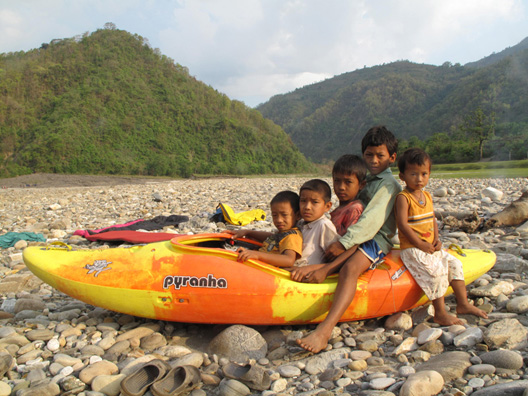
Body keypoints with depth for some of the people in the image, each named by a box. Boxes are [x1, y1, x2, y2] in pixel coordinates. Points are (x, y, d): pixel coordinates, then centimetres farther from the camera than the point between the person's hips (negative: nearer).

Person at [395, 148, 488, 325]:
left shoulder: (427, 196, 12)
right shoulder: (403, 198, -14)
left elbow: (432, 219, 17)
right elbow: (403, 225, -20)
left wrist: (436, 239, 0)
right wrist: (421, 245, -19)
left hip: (431, 247, 8)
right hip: (412, 249, -8)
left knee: (454, 264, 6)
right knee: (437, 271, -21)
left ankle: (463, 304, 16)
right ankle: (440, 314, -10)